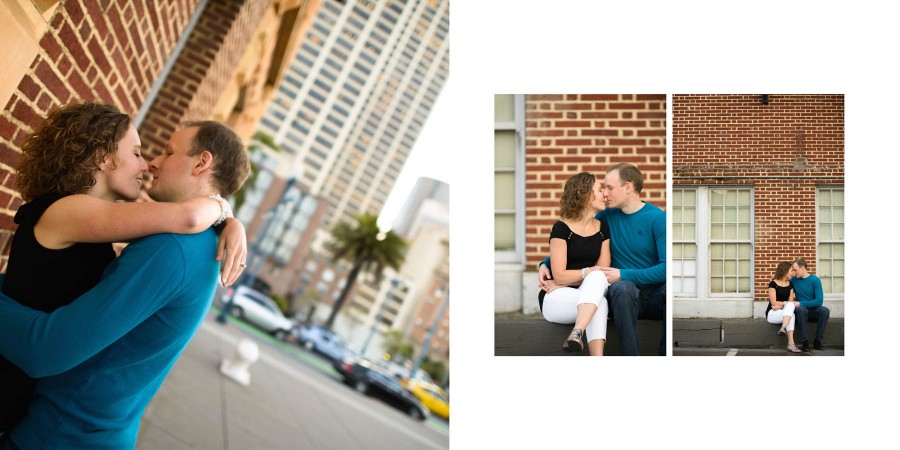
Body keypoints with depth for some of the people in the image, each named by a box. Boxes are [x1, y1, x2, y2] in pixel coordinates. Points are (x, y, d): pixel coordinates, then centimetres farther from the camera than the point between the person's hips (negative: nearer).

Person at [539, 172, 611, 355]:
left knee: (598, 278, -32)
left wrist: (561, 284, -8)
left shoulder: (603, 228, 7)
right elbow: (559, 276, -14)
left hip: (587, 297, 4)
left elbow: (602, 273, 1)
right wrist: (591, 271, -12)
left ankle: (577, 333, -48)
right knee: (600, 303, -33)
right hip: (555, 300, -4)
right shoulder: (562, 228, -9)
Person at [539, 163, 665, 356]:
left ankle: (665, 355, -24)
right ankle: (630, 355, -31)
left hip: (657, 293, -2)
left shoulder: (657, 218, -3)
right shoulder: (607, 217, 10)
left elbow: (666, 268, -11)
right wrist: (546, 264, 2)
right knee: (623, 287, -35)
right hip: (626, 295, 2)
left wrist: (623, 275, -15)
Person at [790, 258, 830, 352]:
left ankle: (817, 341, -22)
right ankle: (805, 342, -29)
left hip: (814, 311, 0)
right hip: (801, 311, 0)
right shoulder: (794, 280, 6)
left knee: (825, 311, -33)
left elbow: (819, 301, -11)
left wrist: (800, 303, -18)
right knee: (801, 310, -36)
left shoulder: (815, 280, -3)